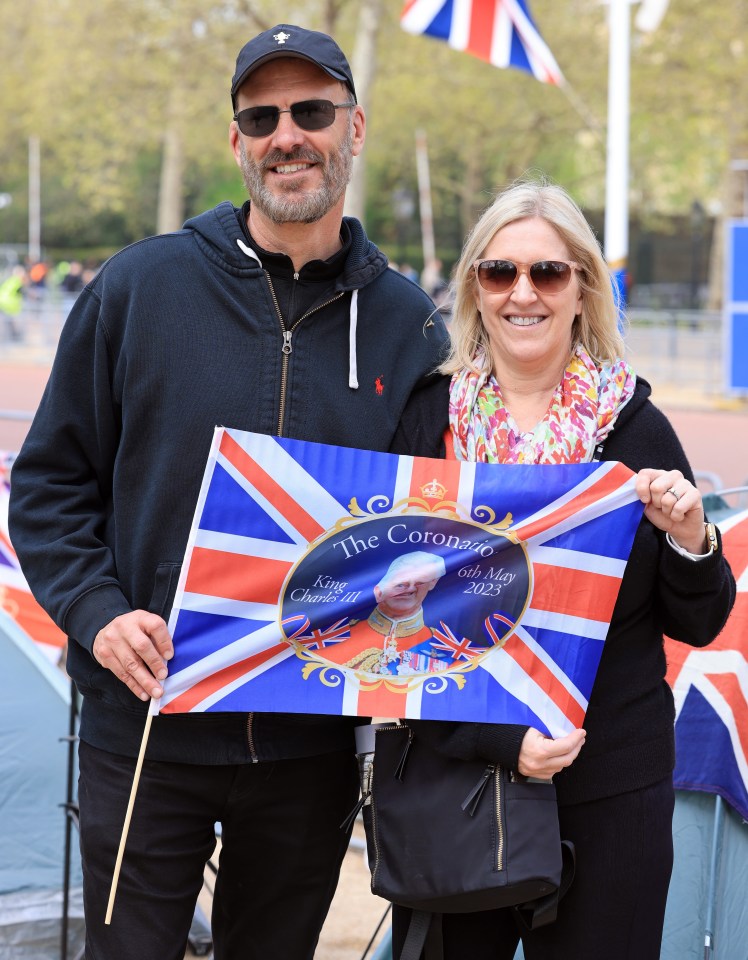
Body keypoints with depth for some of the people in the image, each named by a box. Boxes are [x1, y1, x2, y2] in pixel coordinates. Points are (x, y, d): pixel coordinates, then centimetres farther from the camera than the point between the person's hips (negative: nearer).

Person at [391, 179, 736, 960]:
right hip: (450, 783, 0)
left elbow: (698, 626, 5)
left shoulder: (634, 428, 1)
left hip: (611, 792, 1)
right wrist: (493, 739, -15)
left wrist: (690, 541, -14)